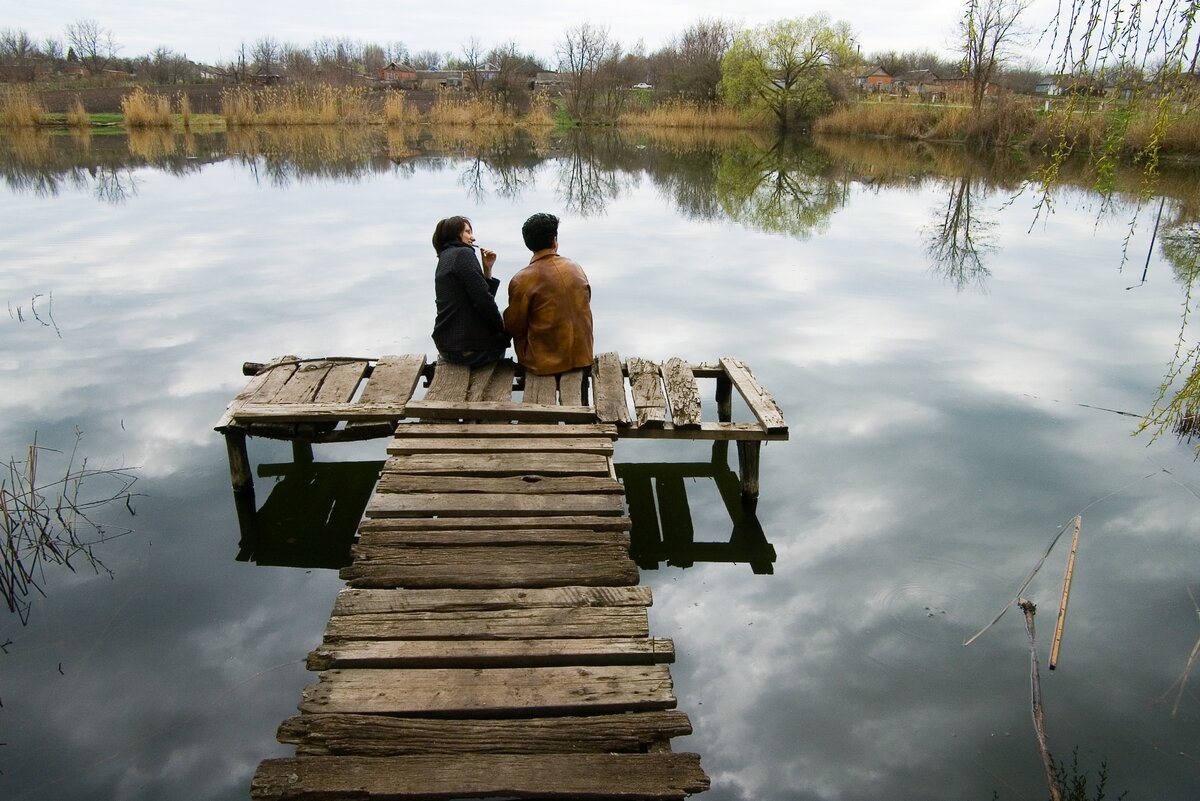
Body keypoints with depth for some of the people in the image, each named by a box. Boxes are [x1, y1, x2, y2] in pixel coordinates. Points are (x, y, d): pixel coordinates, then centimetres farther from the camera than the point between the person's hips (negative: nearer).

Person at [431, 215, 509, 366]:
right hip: (470, 348, -9)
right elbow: (483, 300, -19)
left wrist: (487, 270, 9)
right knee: (503, 335, 24)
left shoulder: (444, 259, 18)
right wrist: (502, 325, -5)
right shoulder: (463, 253, -12)